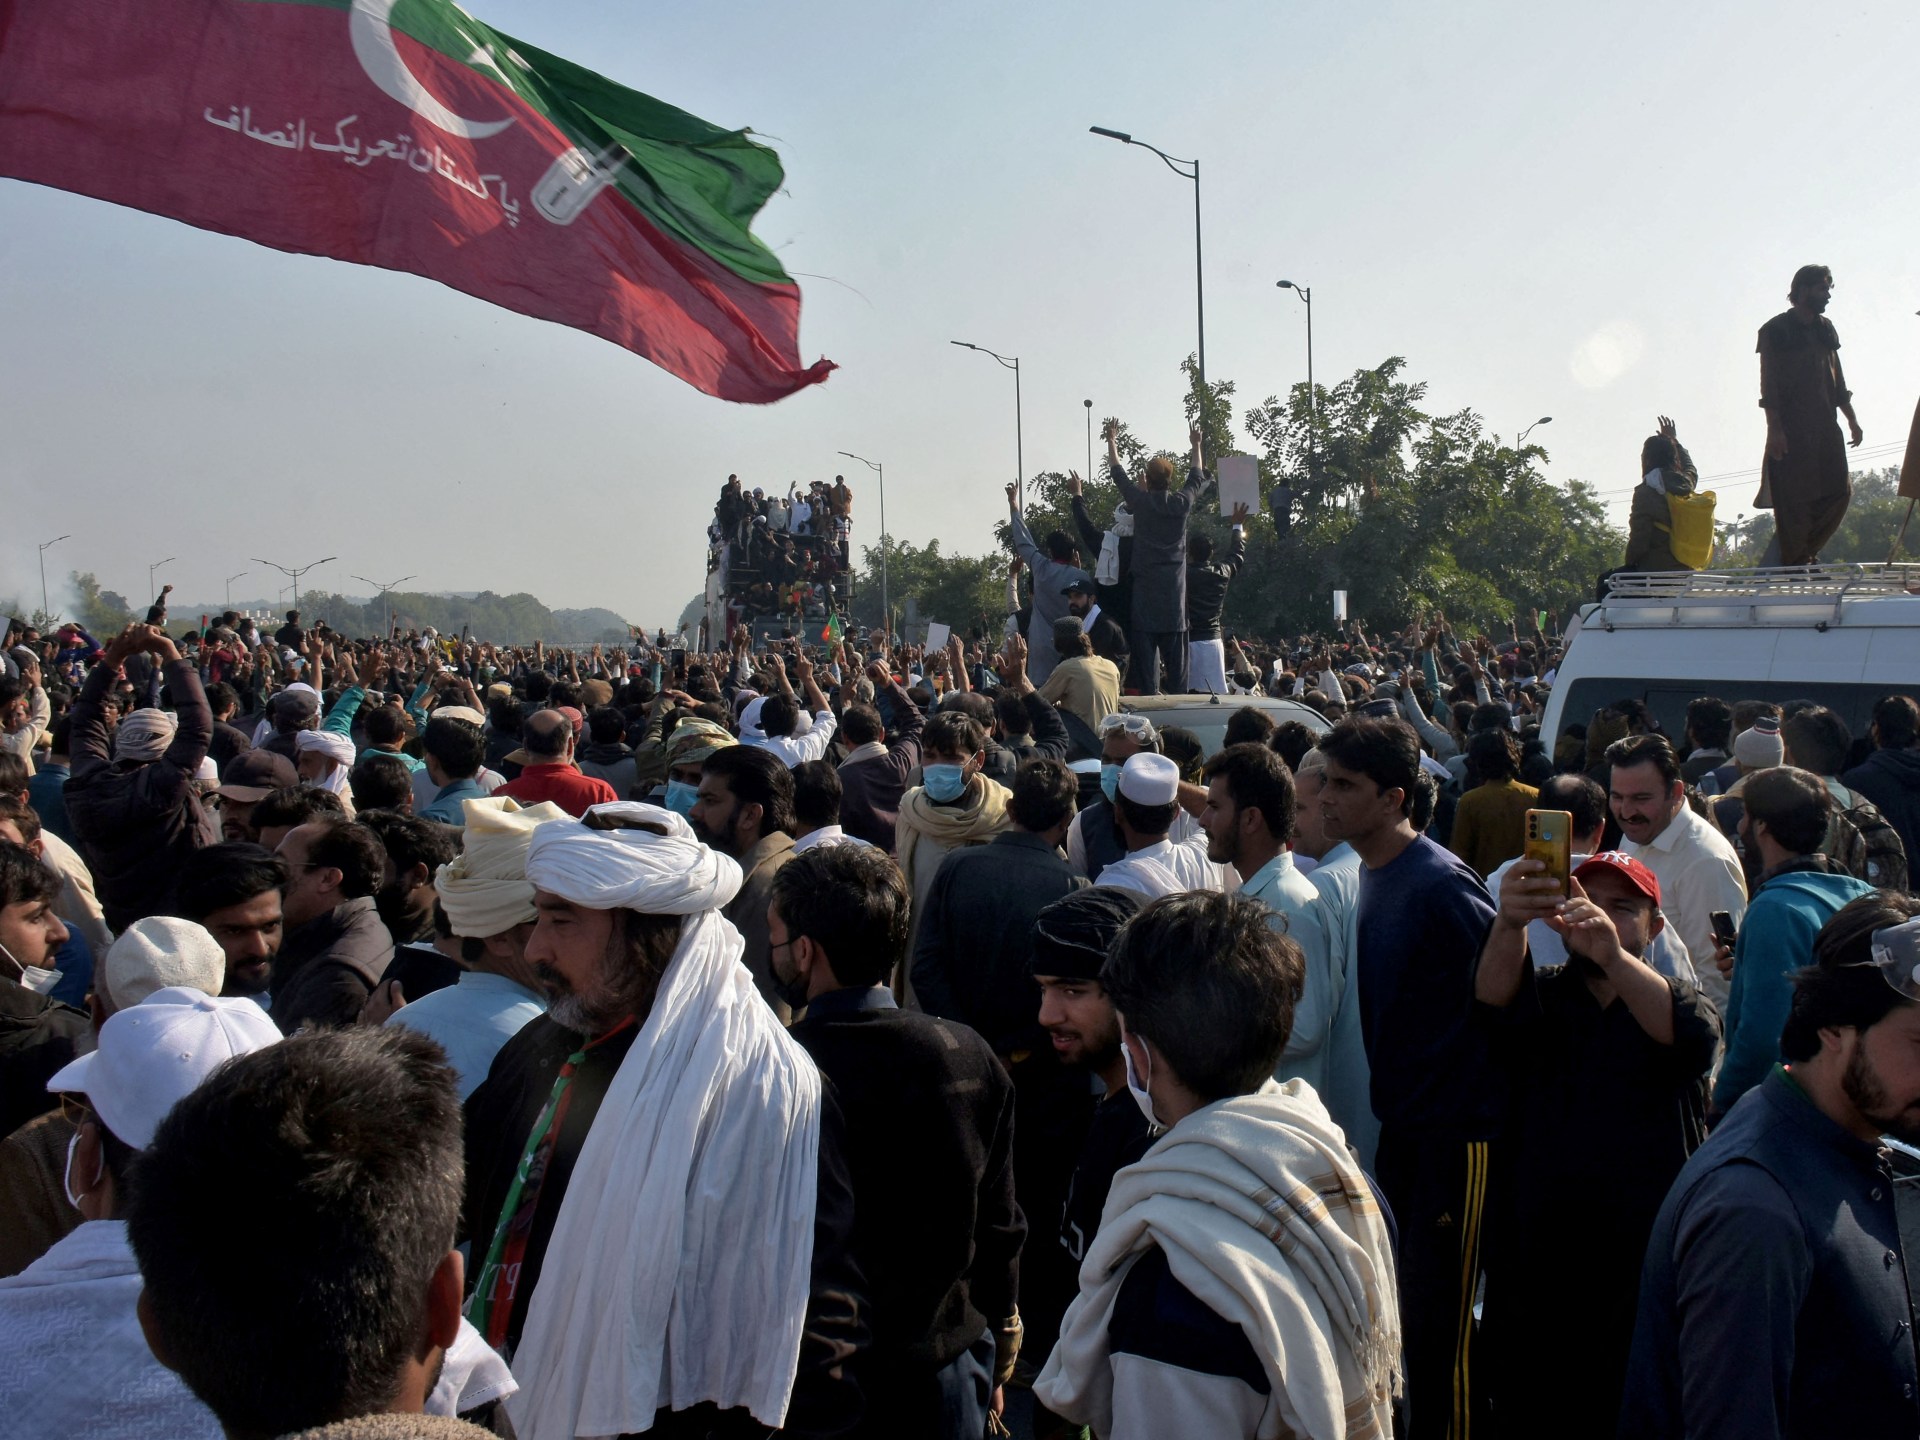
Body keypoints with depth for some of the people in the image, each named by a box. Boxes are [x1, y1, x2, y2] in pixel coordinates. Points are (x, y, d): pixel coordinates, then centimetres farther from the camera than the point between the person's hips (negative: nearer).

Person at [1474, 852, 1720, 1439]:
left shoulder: (1678, 1003, 6)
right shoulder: (1541, 996, 8)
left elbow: (1692, 1033, -20)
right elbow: (1494, 995, -17)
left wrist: (1613, 956, -40)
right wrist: (1511, 921, -40)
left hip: (1645, 1267, -1)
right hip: (1535, 1265, 1)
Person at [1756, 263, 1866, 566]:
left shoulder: (1826, 329, 17)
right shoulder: (1776, 330, -3)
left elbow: (1837, 379, 21)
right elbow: (1769, 385, -8)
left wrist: (1851, 419, 16)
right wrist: (1774, 428, -15)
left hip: (1826, 428, 7)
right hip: (1791, 430, -7)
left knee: (1839, 491, 2)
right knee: (1794, 498, -6)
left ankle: (1805, 552, 16)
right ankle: (1796, 561, 2)